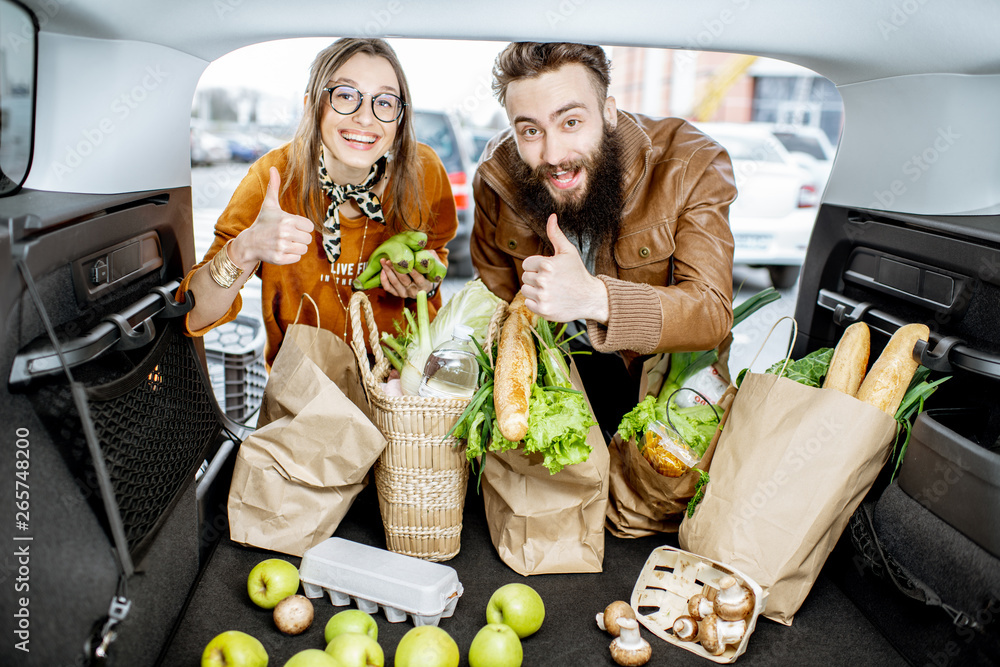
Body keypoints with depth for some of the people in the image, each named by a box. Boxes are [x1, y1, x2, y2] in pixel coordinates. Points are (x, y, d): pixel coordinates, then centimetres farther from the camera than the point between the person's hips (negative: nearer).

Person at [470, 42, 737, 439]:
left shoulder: (691, 166, -21)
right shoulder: (497, 174, -11)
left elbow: (712, 313, -28)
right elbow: (494, 303, 3)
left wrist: (595, 298, -44)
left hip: (659, 368, -1)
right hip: (555, 365, 2)